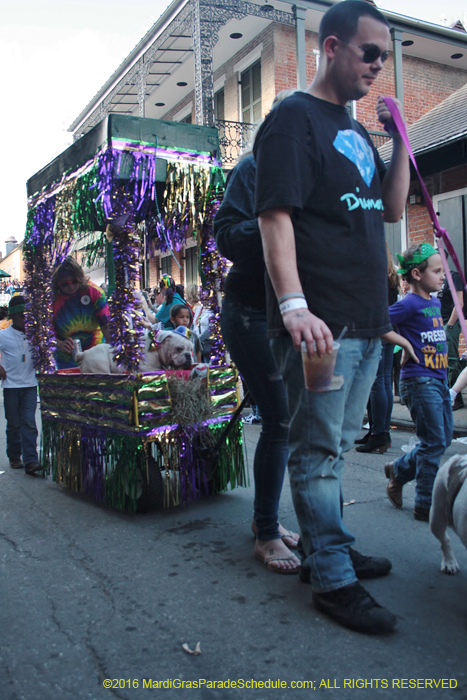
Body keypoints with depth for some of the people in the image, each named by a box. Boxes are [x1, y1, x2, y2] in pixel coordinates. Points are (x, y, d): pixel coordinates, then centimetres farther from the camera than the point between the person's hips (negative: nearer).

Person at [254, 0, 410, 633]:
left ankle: (331, 549, 30)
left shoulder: (355, 130, 22)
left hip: (367, 323, 9)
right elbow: (274, 216, -15)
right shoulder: (294, 118, -3)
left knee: (336, 447, 16)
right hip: (319, 323, -9)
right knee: (318, 451, -2)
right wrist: (294, 306, -26)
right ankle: (332, 580, 8)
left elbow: (392, 208, 23)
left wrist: (400, 137, 11)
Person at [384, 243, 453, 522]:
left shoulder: (436, 303, 13)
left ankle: (399, 470, 31)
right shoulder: (409, 304, -12)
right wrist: (404, 343, -16)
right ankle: (426, 505, 8)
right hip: (419, 381, -8)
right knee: (435, 443, -4)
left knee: (444, 440, 13)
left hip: (439, 379, 9)